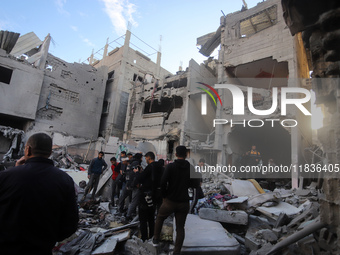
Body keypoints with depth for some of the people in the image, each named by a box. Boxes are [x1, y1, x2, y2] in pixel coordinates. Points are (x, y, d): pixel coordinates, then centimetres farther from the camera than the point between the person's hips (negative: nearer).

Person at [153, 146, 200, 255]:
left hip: (170, 201, -2)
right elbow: (196, 185, -2)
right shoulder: (191, 168, -3)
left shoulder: (171, 166, -12)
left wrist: (164, 196, -2)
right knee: (180, 227, 14)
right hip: (184, 202, 2)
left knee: (159, 218, 25)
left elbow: (163, 182, -18)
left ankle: (156, 239, 33)